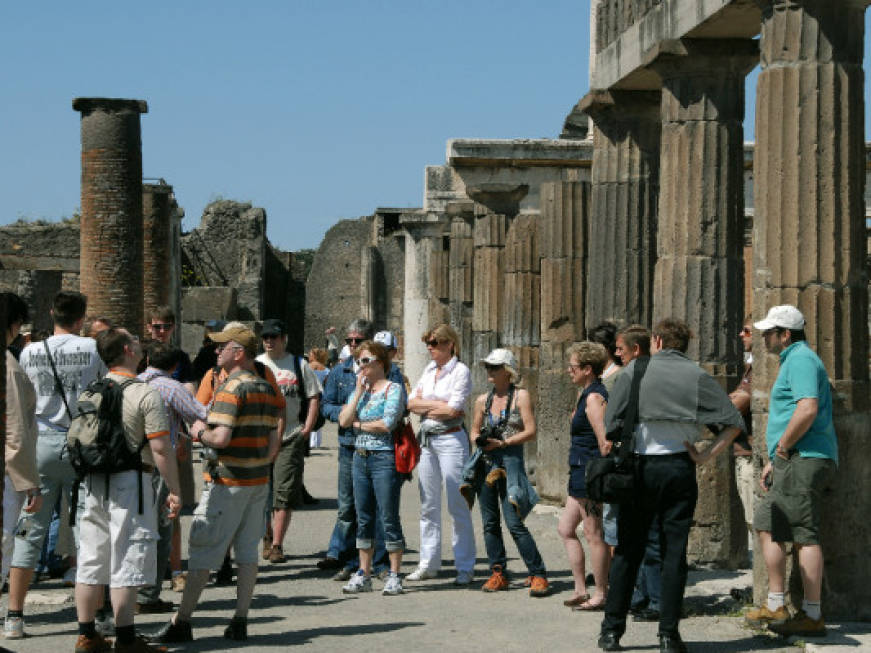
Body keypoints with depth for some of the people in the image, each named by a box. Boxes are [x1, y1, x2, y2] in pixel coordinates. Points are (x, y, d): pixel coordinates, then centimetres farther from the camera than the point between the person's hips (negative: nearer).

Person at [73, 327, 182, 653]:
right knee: (126, 563, -2)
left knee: (91, 559, 11)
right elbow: (161, 448, -16)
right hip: (130, 482, -7)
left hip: (93, 481, 7)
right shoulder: (146, 394, -12)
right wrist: (174, 491, -9)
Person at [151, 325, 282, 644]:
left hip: (227, 482, -8)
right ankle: (240, 621, 10)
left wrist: (200, 432, -5)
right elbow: (274, 441, 11)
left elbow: (221, 437, -23)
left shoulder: (231, 388, -14)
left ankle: (181, 622, 2)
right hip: (258, 481, 8)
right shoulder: (267, 389, 10)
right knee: (247, 551, 9)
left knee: (202, 551, -2)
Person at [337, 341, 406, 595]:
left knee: (389, 518, -3)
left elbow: (388, 423, -17)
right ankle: (363, 575, 17)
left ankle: (394, 576, 3)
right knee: (364, 519, 10)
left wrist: (358, 424, -3)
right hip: (360, 458, 7)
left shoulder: (393, 389, -5)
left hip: (385, 459, -7)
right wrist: (359, 391, -2)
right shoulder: (359, 390, 14)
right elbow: (343, 420, 2)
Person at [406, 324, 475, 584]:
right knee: (428, 505, 9)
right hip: (426, 440, 7)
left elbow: (454, 410, -15)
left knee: (457, 505, -4)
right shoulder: (429, 370, 14)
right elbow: (411, 403, 7)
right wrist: (439, 404, -7)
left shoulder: (460, 371, -6)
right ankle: (428, 563, 17)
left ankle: (465, 567, 1)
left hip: (450, 439, -7)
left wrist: (424, 406, -3)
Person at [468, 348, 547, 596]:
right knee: (490, 522, 5)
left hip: (510, 461, -5)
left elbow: (530, 431, -6)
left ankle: (538, 575, -3)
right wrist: (480, 440, -2)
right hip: (485, 462, 5)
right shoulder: (483, 400, 12)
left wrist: (502, 443, -13)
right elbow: (474, 431, 20)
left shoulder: (520, 396, -1)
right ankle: (498, 573, 14)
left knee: (514, 523, -10)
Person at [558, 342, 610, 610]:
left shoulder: (593, 397, -16)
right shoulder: (587, 394, 15)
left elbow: (605, 442, -21)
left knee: (594, 534, -3)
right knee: (565, 528, 14)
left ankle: (601, 594, 5)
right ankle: (580, 590, 18)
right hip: (581, 472, 11)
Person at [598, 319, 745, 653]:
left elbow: (610, 422, -2)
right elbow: (734, 423, -4)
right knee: (674, 553, 4)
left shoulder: (634, 370, 2)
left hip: (639, 467, 0)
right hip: (679, 467, 0)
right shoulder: (697, 376, 3)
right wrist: (705, 456, -2)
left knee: (627, 551, 8)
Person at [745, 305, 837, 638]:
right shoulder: (794, 360, 24)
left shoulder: (801, 360, -10)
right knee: (766, 524, 12)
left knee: (804, 535, -9)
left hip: (804, 460, -11)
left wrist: (782, 449, -15)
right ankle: (775, 607, 14)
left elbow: (807, 410, -25)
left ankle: (811, 616, -7)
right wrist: (774, 461, 23)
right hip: (795, 461, 11)